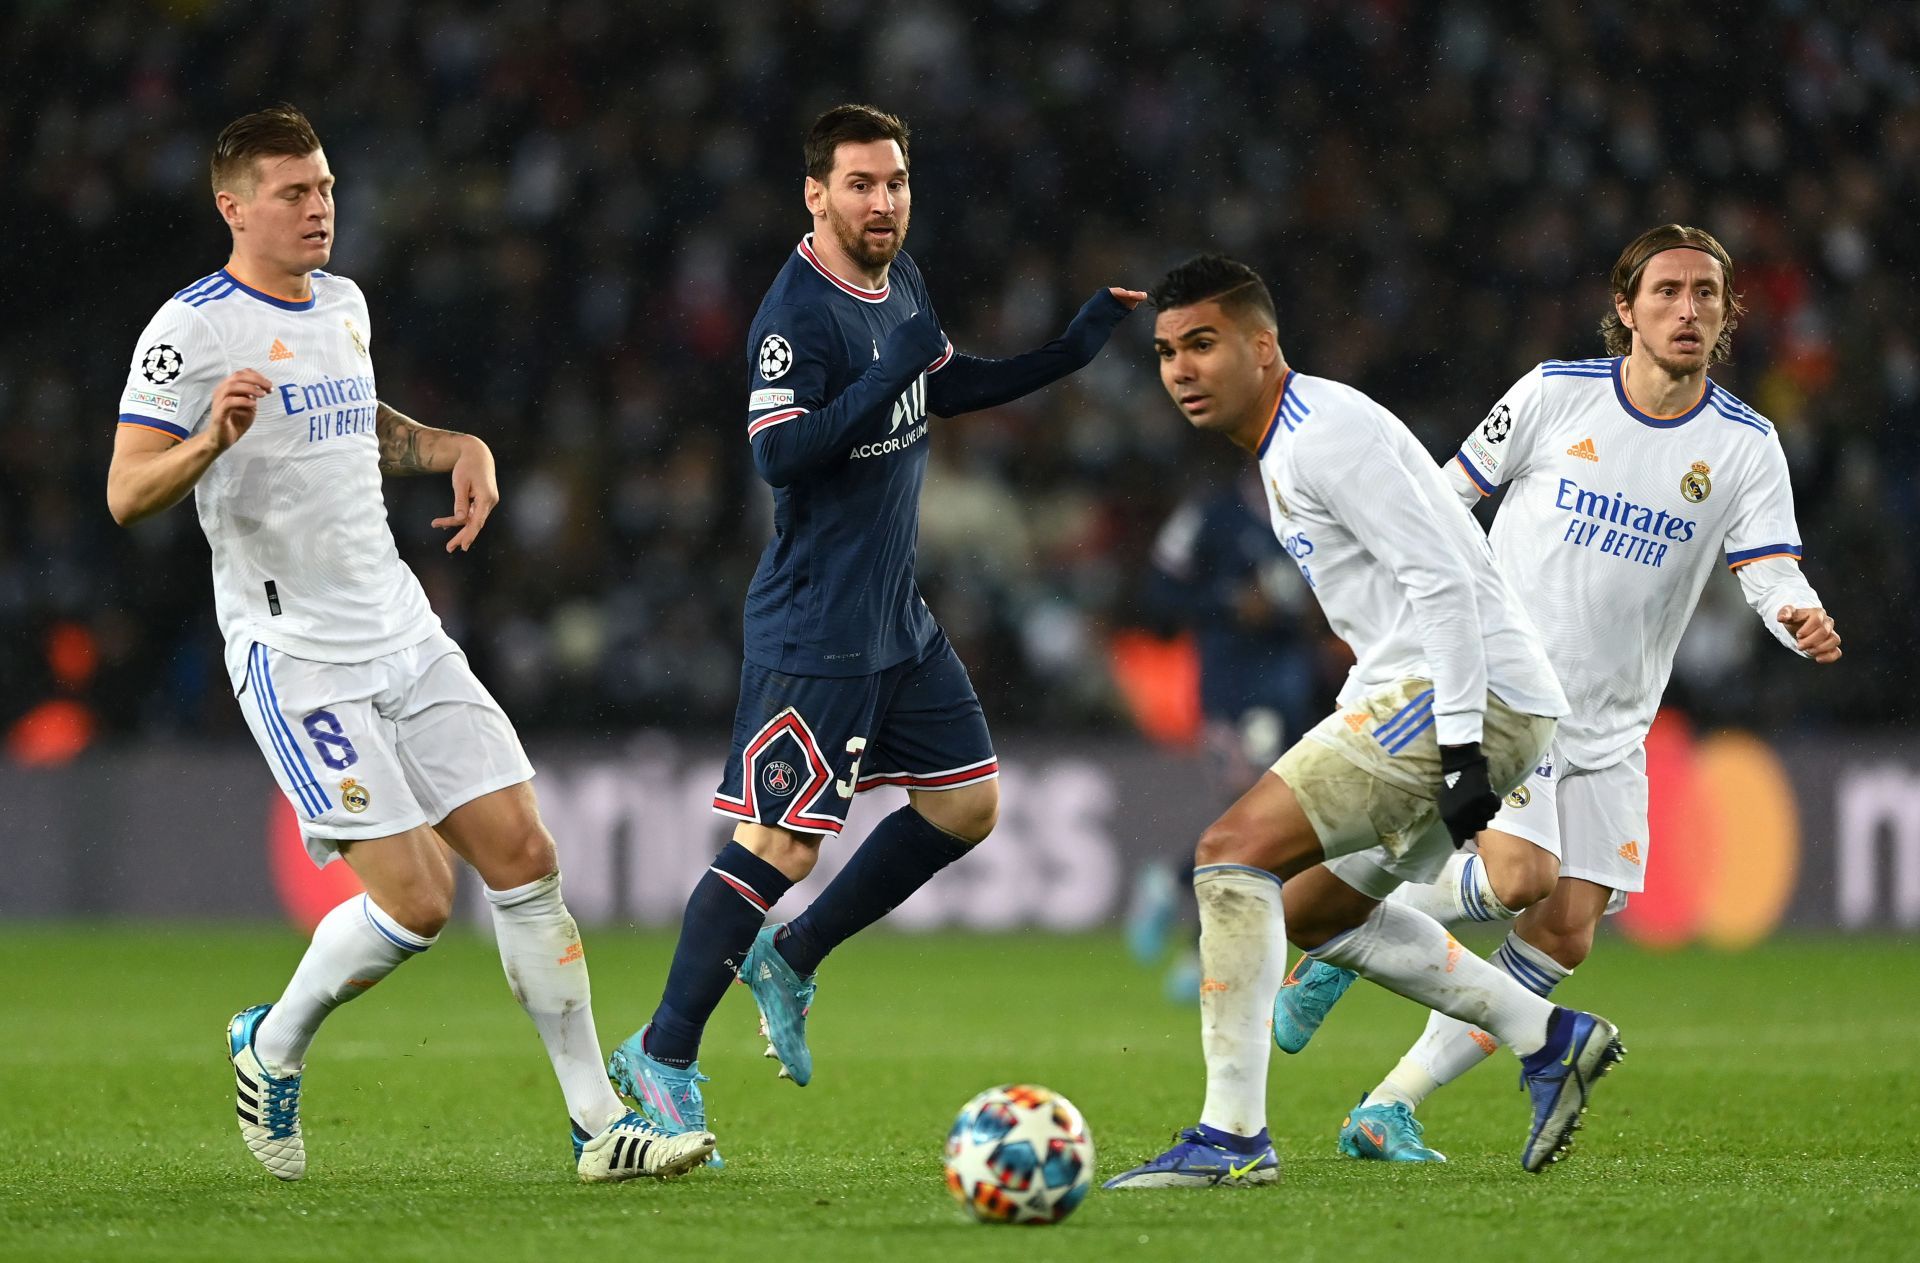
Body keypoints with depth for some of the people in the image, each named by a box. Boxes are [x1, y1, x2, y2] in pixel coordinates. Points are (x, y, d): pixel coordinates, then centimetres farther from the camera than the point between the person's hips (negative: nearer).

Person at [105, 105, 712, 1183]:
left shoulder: (342, 305, 14)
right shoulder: (192, 329, -11)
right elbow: (127, 494, -16)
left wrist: (454, 447, 14)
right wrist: (213, 436, -35)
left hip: (405, 637, 7)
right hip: (296, 658, -7)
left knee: (524, 857, -1)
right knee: (417, 900, -13)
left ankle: (600, 1124, 3)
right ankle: (274, 1045, 14)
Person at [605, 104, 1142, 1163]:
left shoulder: (900, 282, 9)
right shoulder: (798, 311, -19)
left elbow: (946, 387, 26)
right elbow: (777, 452, -29)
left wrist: (1077, 345, 19)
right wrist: (891, 371, -32)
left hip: (898, 620, 9)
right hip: (814, 629, -9)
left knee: (968, 803, 10)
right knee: (781, 843, -10)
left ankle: (791, 959, 21)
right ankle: (661, 1057, -2)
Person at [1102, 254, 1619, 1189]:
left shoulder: (1326, 432, -13)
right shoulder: (1287, 445, 20)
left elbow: (1443, 581, -20)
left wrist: (1461, 746, -26)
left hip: (1466, 693, -11)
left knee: (1235, 850, -16)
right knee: (1315, 910, 20)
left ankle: (1232, 1136, -19)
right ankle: (1548, 1039, 18)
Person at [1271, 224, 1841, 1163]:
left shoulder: (1745, 445, 0)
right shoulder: (1555, 393, -5)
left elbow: (1772, 574, -8)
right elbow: (1447, 496, 6)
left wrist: (1801, 620, -31)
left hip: (1608, 729, 4)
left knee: (1567, 932, -4)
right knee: (1518, 876, -24)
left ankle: (1390, 1110, 4)